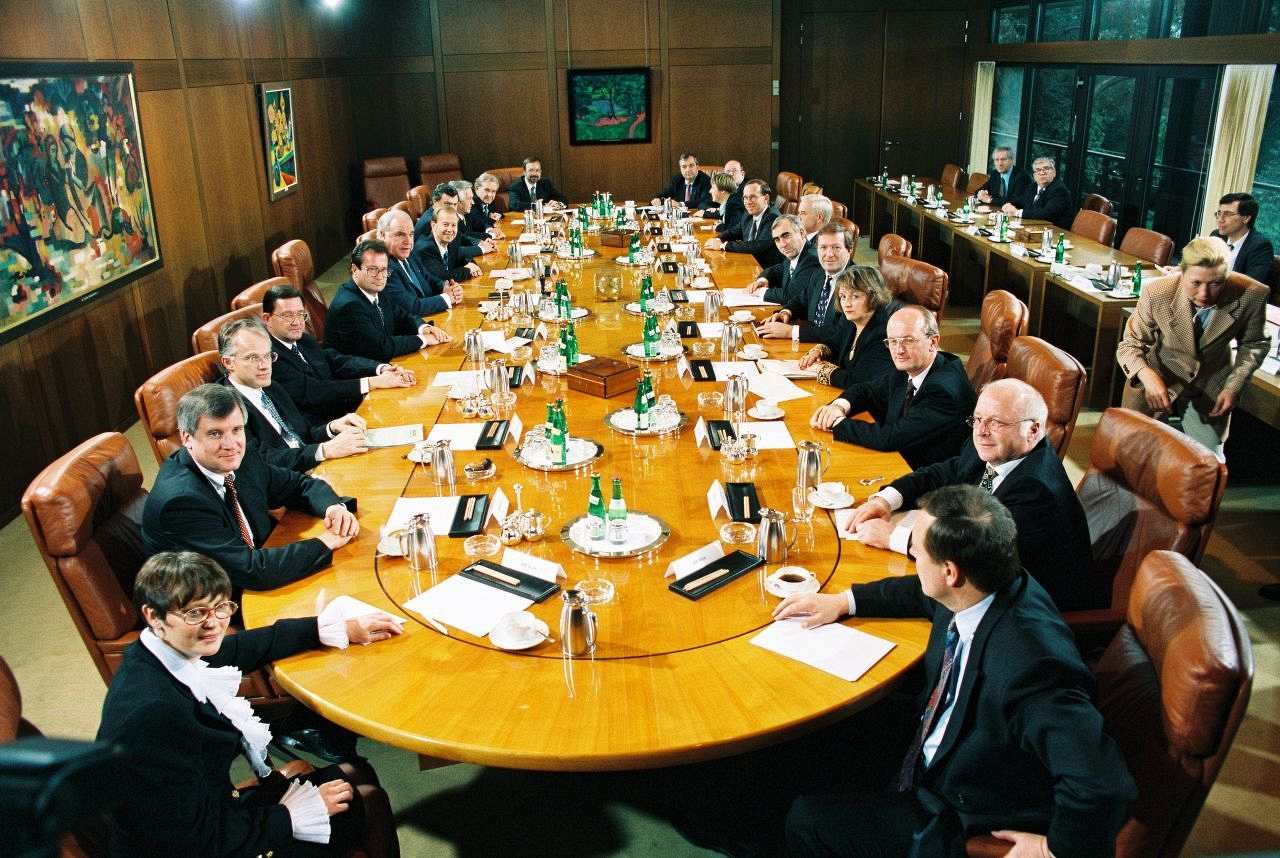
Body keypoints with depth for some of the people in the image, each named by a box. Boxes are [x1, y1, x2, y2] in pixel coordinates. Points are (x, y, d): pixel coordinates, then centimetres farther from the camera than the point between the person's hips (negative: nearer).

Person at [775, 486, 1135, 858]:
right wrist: (843, 601, 7)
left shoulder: (1028, 664, -39)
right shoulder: (984, 588, -13)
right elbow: (922, 594, 10)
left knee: (807, 820, -4)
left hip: (958, 818, -8)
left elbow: (1102, 785, -41)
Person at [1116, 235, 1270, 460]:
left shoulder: (1251, 295, -21)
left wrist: (1234, 386, -11)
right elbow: (1130, 344, -15)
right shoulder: (1157, 293, -27)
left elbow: (1253, 344, 0)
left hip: (1211, 388, 1)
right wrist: (1147, 376, -36)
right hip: (1159, 380, -1)